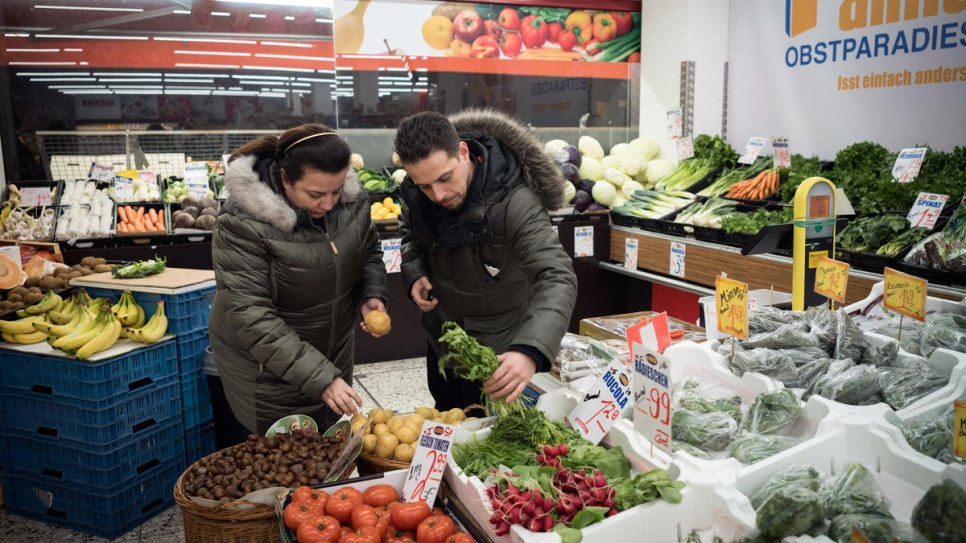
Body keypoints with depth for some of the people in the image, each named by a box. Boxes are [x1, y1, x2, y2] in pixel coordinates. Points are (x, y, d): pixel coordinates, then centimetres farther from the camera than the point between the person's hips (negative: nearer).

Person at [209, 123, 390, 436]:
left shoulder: (352, 199, -12)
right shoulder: (244, 223, -27)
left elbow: (370, 252, 7)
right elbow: (252, 318, -28)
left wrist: (373, 296, -14)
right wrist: (320, 378, -32)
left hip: (334, 351, 5)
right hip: (266, 368, -5)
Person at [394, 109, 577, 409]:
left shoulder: (514, 202, -34)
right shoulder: (415, 192, -15)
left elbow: (557, 278, -43)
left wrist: (531, 351, -59)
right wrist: (414, 273, -13)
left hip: (500, 350, -5)